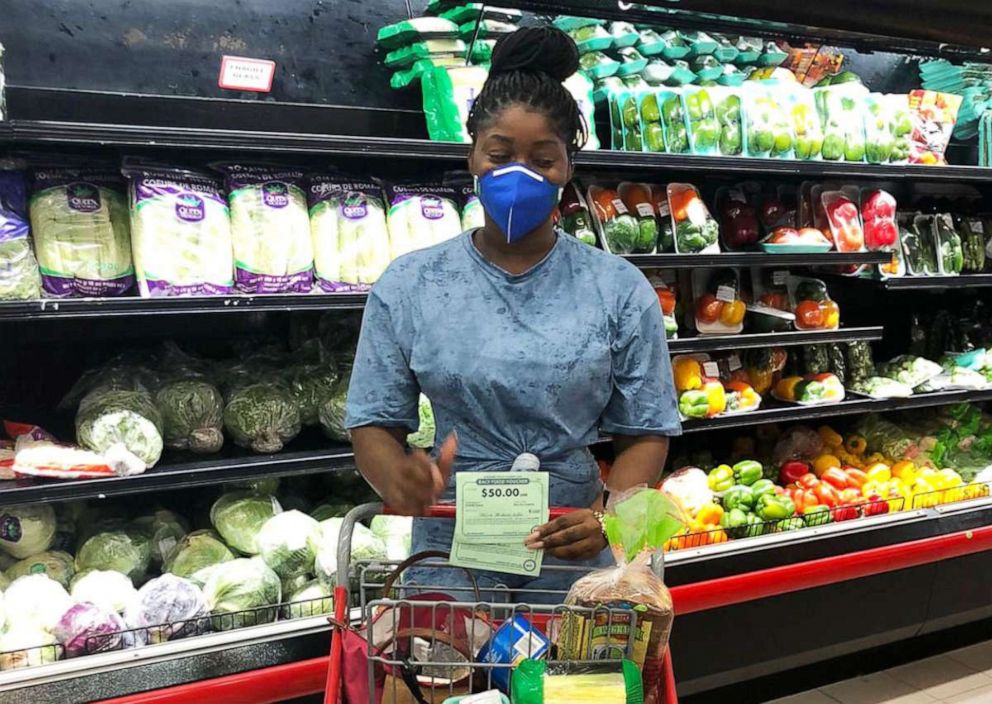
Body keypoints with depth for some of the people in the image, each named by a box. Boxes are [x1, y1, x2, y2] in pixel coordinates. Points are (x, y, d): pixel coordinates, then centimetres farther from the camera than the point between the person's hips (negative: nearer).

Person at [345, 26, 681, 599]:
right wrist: (398, 478, -22)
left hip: (575, 562, 1)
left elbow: (646, 432, -1)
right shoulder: (408, 286, -3)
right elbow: (376, 423, 0)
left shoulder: (620, 290, -3)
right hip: (449, 556, 0)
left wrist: (609, 515, -19)